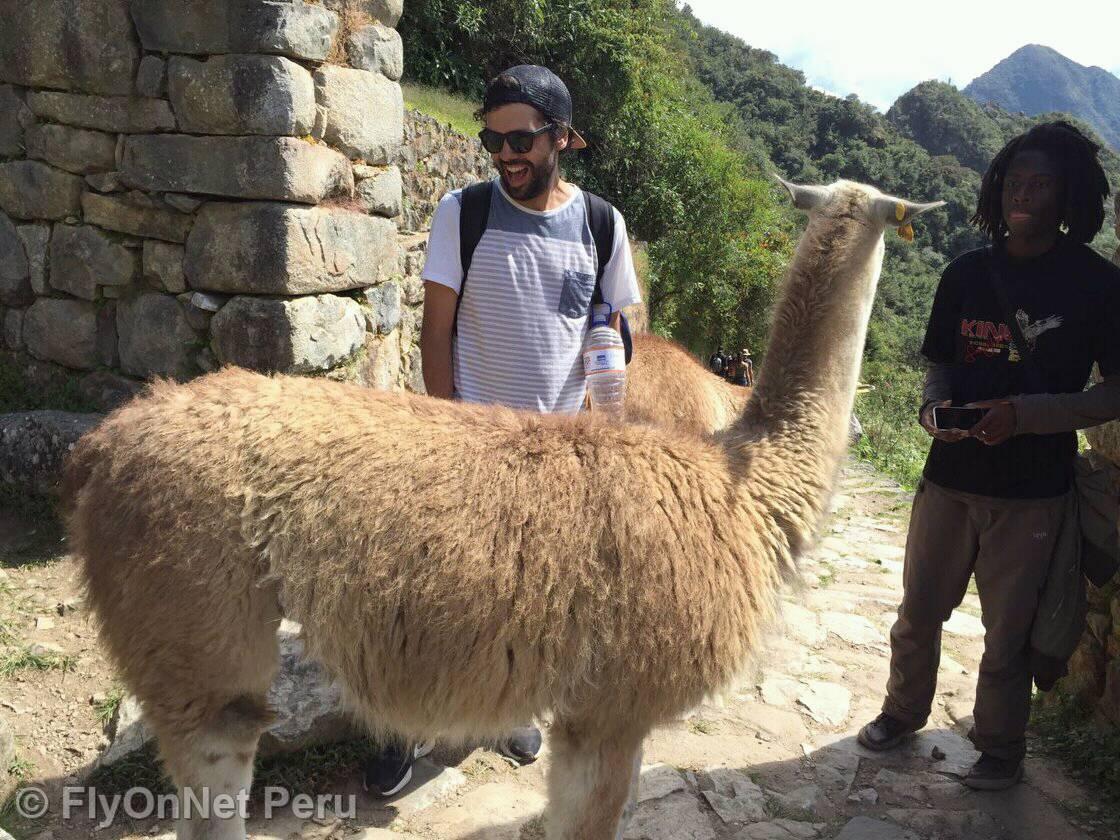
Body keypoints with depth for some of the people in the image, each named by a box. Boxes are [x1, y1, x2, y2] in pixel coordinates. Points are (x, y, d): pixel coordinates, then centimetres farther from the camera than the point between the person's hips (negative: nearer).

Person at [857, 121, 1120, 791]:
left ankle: (1001, 749, 33)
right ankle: (904, 711, 39)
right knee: (918, 611, 15)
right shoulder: (967, 275, 4)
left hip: (1033, 490, -3)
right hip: (951, 474, 4)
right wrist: (935, 408, -10)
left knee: (1009, 632, 11)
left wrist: (1026, 414, -21)